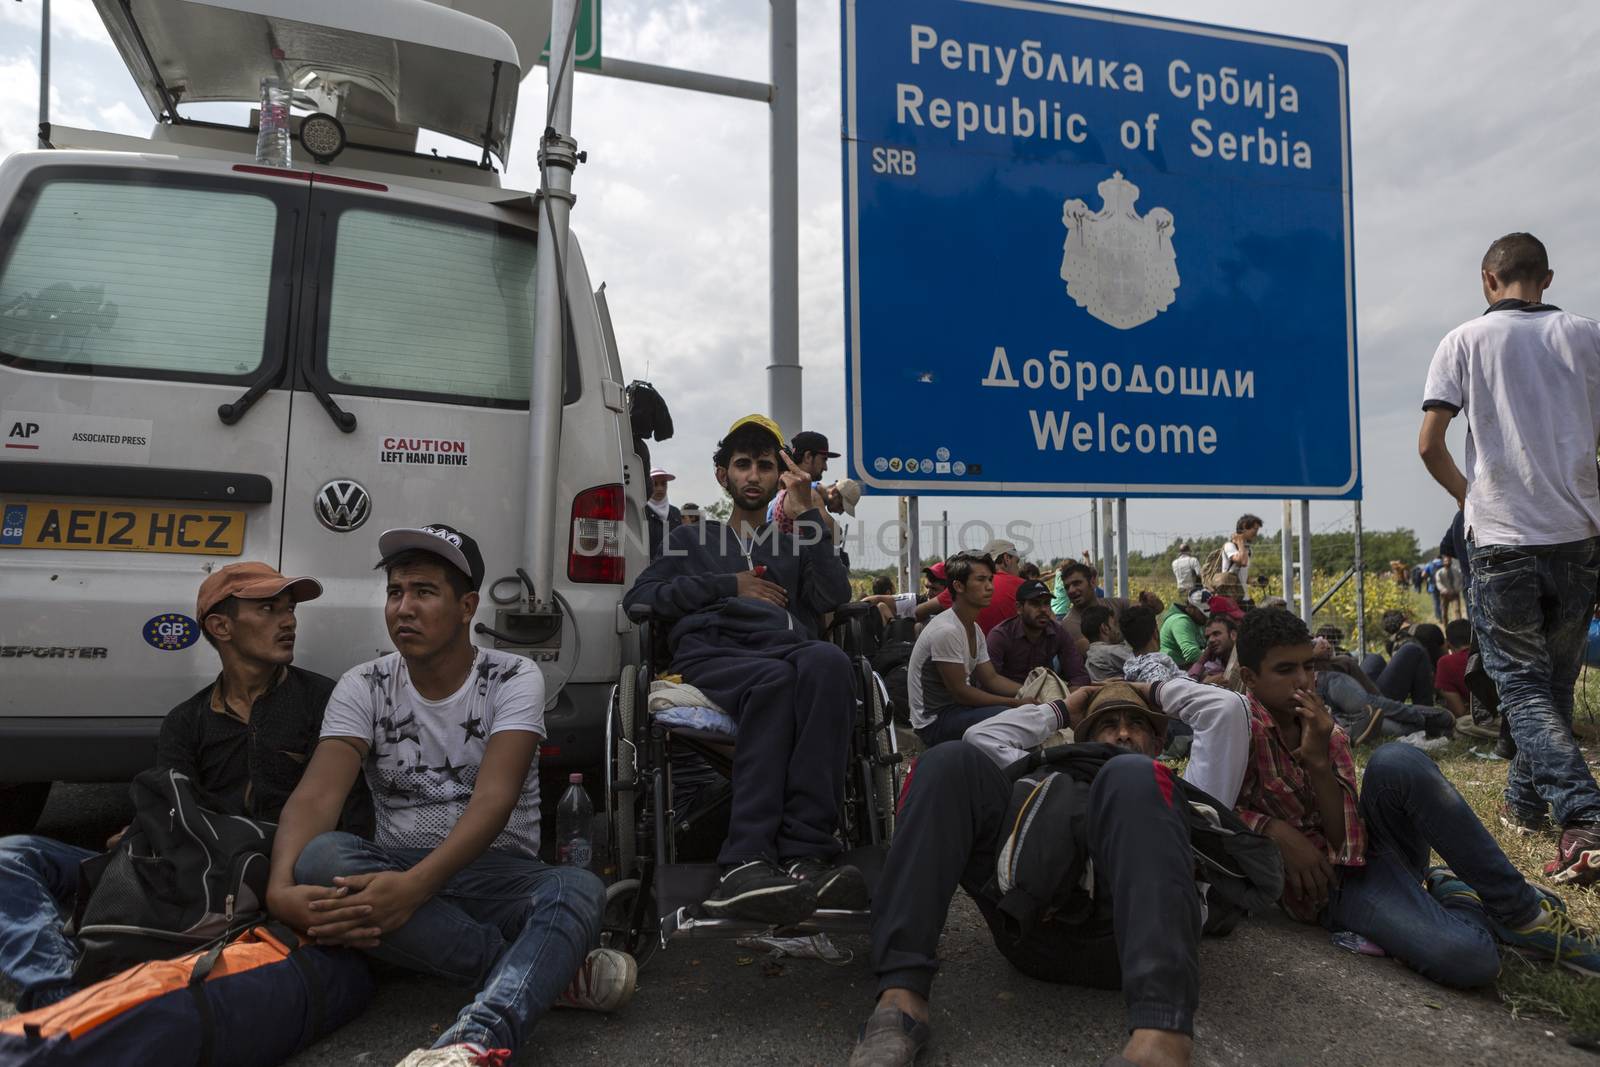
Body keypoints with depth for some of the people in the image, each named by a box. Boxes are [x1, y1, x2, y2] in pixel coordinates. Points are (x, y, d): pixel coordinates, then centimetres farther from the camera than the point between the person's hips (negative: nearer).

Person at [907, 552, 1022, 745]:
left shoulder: (975, 629, 9)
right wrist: (1014, 702, -18)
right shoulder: (946, 630, -23)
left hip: (955, 707, 10)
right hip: (934, 722, -10)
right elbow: (960, 692, -21)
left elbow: (991, 678, 11)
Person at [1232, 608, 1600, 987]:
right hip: (1331, 886, -6)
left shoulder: (1327, 734, 4)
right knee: (1466, 955, -36)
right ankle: (1465, 905, -1)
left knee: (1396, 761, -28)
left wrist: (1318, 761, -19)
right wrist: (1275, 829, -24)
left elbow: (1347, 841, -6)